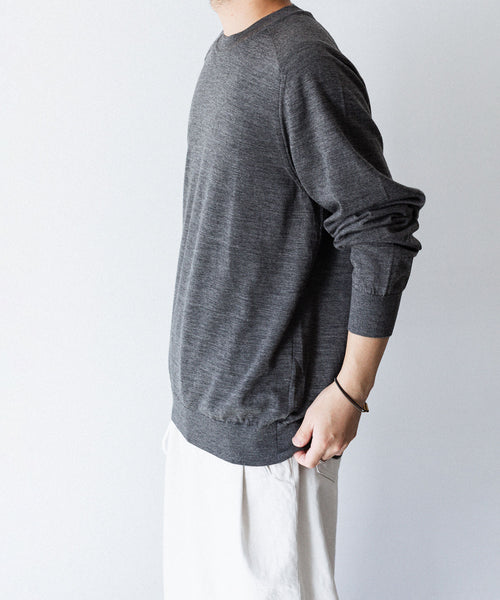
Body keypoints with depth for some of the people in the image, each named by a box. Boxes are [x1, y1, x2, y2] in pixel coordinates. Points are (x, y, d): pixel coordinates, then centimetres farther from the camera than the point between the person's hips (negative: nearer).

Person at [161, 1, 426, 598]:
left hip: (266, 420, -9)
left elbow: (383, 239, -19)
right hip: (198, 401, 9)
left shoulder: (302, 62, -18)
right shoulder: (226, 52, 10)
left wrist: (350, 393, -15)